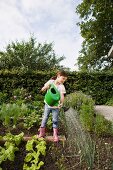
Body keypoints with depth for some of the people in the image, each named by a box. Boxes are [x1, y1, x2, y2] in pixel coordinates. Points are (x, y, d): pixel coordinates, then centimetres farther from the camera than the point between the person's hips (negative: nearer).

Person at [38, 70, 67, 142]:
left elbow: (62, 96, -18)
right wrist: (46, 87, -24)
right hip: (48, 104, 1)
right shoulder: (50, 82, -6)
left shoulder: (62, 86, -9)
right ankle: (42, 133, 29)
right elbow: (43, 89, -2)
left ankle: (55, 134, 25)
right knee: (45, 118, 12)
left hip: (56, 106, -1)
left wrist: (61, 103, -38)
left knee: (55, 120, 7)